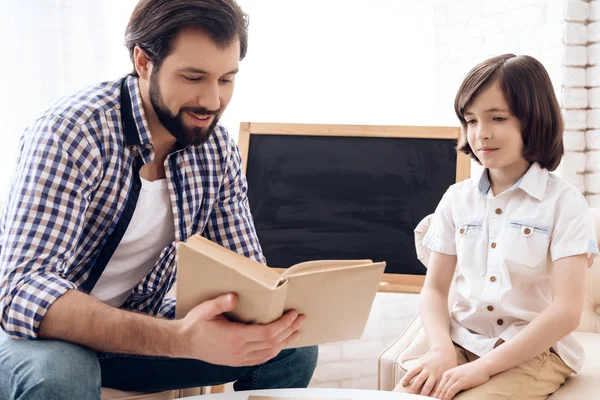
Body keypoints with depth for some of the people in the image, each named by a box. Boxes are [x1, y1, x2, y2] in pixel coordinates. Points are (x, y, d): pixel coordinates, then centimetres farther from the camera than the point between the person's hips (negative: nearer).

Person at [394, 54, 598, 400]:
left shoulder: (564, 202, -7)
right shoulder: (457, 199, 6)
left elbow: (567, 312, -14)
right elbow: (434, 289, 8)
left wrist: (484, 367, -19)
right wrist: (442, 350, -12)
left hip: (536, 351, -3)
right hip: (462, 343, 4)